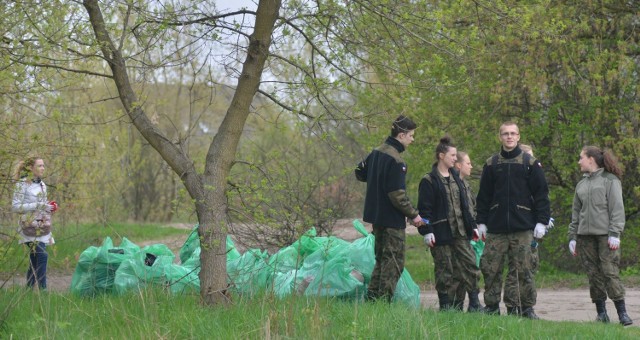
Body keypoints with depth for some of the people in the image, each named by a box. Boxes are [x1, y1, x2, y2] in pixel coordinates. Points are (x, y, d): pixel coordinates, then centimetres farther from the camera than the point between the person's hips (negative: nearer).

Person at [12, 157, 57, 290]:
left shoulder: (42, 185, 15)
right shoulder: (22, 184, -7)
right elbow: (15, 206, -13)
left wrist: (49, 207, 5)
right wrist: (37, 206, -18)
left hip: (42, 226, 7)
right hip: (30, 225, -7)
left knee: (35, 260, 8)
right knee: (42, 255, -17)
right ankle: (43, 289, -16)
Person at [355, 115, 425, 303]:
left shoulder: (376, 152, 7)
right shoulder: (395, 161, -20)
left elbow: (360, 173, 21)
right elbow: (397, 195, -21)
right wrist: (413, 215, -12)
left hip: (376, 216, 9)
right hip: (392, 219, -9)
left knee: (381, 259, 18)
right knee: (394, 262, -2)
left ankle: (371, 298, 18)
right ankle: (384, 300, -4)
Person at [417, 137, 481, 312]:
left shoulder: (456, 178, 16)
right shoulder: (429, 181, -6)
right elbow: (424, 209, -9)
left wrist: (472, 226, 18)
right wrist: (427, 231, -16)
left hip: (461, 232, 6)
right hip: (441, 233, -6)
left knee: (470, 265, 1)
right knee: (445, 271, -1)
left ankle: (474, 304, 5)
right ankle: (446, 305, 7)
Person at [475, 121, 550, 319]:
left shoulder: (530, 164, 4)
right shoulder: (491, 164, 10)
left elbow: (541, 194, 4)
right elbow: (483, 196, 13)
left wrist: (541, 222, -3)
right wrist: (481, 222, 7)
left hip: (522, 228, -2)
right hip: (496, 228, 2)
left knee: (523, 269, -1)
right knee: (490, 268, 0)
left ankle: (527, 308, 6)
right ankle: (492, 306, 10)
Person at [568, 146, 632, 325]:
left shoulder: (610, 180, 1)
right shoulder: (581, 185, 19)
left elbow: (617, 208, -5)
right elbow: (576, 213, 20)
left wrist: (615, 233, -13)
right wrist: (572, 237, 13)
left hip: (606, 235, -6)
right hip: (585, 236, 6)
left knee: (610, 272, -12)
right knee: (593, 274, 3)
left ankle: (622, 313, -10)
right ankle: (601, 313, 9)